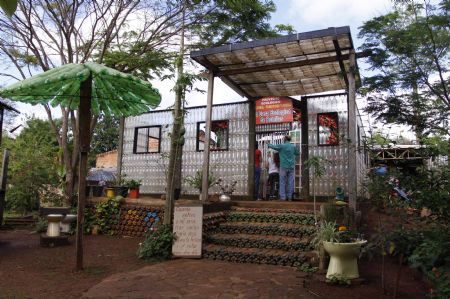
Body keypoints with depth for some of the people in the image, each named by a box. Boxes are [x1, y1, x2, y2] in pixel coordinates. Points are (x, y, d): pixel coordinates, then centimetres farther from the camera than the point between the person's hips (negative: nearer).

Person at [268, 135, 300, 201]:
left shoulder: (281, 146, -6)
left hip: (284, 167, -3)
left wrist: (268, 145, 25)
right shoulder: (293, 146, 5)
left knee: (282, 182, 1)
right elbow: (298, 153, 20)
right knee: (290, 182, 4)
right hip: (291, 167, 3)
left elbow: (273, 146, 5)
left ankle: (282, 197, -1)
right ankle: (289, 197, 6)